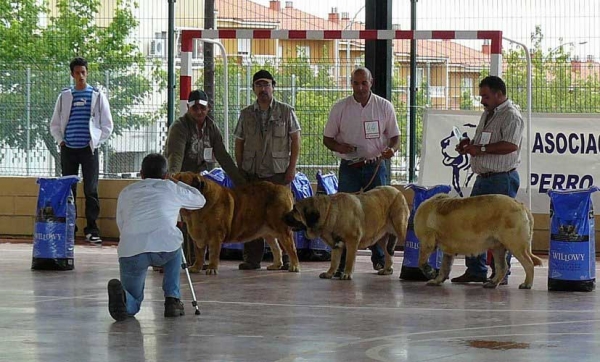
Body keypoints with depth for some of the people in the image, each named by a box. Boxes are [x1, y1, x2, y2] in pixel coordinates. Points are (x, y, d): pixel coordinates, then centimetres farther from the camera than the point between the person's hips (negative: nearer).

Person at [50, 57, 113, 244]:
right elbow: (55, 124, 14)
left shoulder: (97, 96, 4)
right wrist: (60, 140, 1)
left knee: (91, 191, -4)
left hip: (89, 149, -2)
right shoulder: (64, 96, 8)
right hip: (68, 150, 2)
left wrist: (96, 142, -1)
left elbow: (107, 125, 6)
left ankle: (92, 229, 0)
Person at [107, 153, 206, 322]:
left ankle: (121, 295, -18)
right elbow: (200, 200, 41)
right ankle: (172, 300, 22)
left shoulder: (126, 192, 27)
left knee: (132, 304, 18)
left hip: (130, 251, 1)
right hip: (166, 248, -1)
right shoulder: (171, 188, 23)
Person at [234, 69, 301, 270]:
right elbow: (239, 143, 14)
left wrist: (292, 168, -4)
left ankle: (285, 258, 4)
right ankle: (252, 258, 6)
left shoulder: (286, 111, 3)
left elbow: (295, 140, 3)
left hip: (279, 172, -2)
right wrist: (240, 170, 7)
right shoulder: (246, 114, 10)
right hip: (252, 174, 2)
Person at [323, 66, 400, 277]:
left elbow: (395, 136, 8)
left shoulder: (384, 107, 3)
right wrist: (338, 147, -15)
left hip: (376, 167, 1)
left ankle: (380, 259, 18)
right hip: (349, 168, -1)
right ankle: (341, 263, -4)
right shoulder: (340, 108, 2)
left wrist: (392, 149, -14)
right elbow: (327, 138, 6)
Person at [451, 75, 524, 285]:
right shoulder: (487, 114, 18)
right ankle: (475, 270, 15)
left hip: (502, 179, -10)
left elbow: (510, 145, -24)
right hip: (483, 178, 10)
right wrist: (469, 145, 8)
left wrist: (480, 148, -20)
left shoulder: (511, 116, -11)